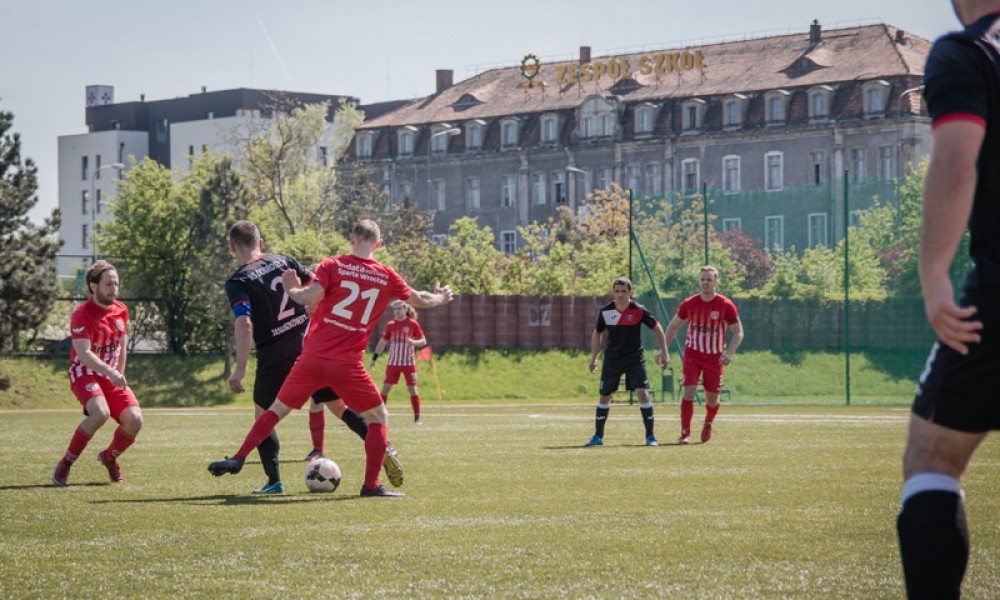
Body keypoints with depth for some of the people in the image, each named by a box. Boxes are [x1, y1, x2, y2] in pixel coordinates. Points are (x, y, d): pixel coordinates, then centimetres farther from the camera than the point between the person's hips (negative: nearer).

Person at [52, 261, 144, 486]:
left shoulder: (121, 310, 6)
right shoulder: (82, 314, -16)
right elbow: (84, 353, -27)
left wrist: (119, 376, 16)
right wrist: (110, 373, -39)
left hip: (111, 376, 6)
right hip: (84, 373, -6)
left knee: (135, 420, -12)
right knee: (101, 413, -33)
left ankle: (109, 456, 19)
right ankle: (65, 464, -16)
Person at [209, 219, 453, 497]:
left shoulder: (332, 265, 1)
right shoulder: (387, 277, 6)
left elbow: (309, 297, -13)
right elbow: (419, 300, 20)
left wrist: (291, 289, 9)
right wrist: (441, 298, 41)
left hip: (312, 358, 1)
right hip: (347, 365, -1)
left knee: (277, 409, 16)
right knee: (379, 418, 14)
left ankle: (237, 459, 9)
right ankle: (371, 485, 7)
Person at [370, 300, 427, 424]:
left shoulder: (413, 324, -3)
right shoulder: (390, 325, 4)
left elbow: (423, 341, -2)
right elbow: (383, 342, 10)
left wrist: (414, 342, -23)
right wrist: (374, 358, 6)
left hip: (409, 362, -2)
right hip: (393, 362, 2)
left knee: (412, 389, -4)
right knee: (385, 388, -2)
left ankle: (417, 418, 3)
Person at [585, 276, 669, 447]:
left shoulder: (639, 310, -15)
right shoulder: (605, 311, -8)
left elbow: (656, 328, -1)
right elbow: (597, 333, 8)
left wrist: (664, 351, -1)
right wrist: (593, 358, 8)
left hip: (635, 358, -2)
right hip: (612, 358, 2)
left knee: (642, 392, -15)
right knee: (604, 396, 7)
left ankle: (650, 436, -6)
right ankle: (598, 436, 21)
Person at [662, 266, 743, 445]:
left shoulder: (726, 305, -10)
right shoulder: (689, 304, -5)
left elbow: (738, 333, -4)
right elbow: (673, 326, 8)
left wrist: (729, 353, -19)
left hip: (715, 357, 0)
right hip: (692, 354, 0)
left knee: (712, 399, 7)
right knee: (688, 391, -16)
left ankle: (708, 423, 40)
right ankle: (685, 434, -12)